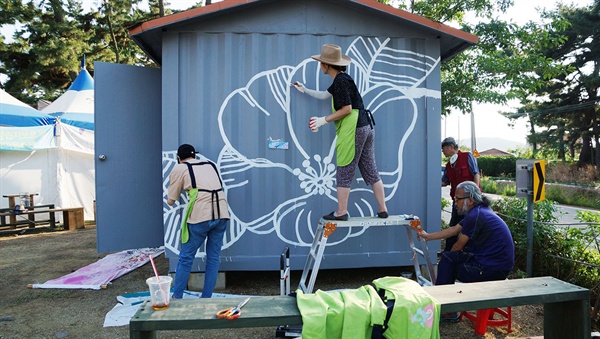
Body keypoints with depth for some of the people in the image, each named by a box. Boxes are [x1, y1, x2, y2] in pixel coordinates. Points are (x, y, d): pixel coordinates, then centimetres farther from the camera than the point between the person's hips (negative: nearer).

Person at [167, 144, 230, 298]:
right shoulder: (210, 165, 24)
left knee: (186, 258, 9)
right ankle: (206, 299, 19)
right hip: (222, 215, 5)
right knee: (214, 259, 12)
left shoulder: (179, 169, 11)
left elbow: (170, 201, 15)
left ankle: (176, 298, 19)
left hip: (201, 216, -4)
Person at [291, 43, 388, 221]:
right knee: (370, 170, 10)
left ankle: (341, 212, 7)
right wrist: (305, 90, 40)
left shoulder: (340, 81, -11)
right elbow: (324, 95, 32)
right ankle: (382, 209, 14)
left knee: (344, 172, -1)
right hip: (365, 127, 10)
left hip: (353, 129, -10)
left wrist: (323, 120, -11)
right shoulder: (342, 79, 19)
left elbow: (347, 109, -16)